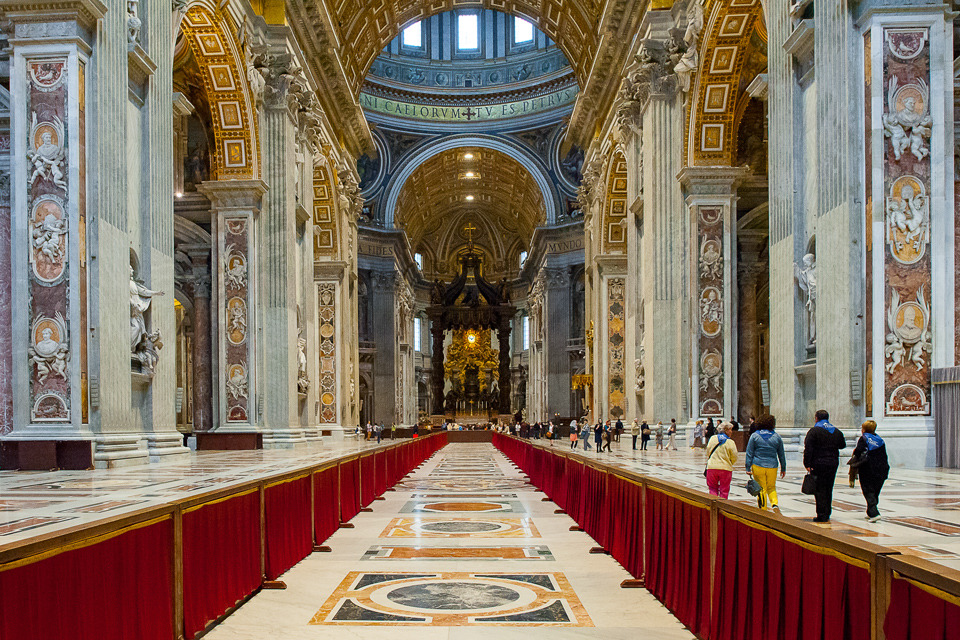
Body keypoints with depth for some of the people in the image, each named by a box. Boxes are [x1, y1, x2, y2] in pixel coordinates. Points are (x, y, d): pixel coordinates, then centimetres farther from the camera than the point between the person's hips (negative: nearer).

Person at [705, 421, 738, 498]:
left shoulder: (713, 438, 0)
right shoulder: (730, 442, -9)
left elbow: (708, 452, 7)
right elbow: (734, 458, -4)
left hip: (712, 467, 2)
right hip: (726, 469, -2)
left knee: (712, 489, 11)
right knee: (724, 490, 10)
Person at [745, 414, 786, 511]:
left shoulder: (754, 436, 1)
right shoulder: (777, 436, 6)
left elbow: (749, 453, -1)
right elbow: (781, 454, 11)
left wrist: (748, 468, 1)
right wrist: (783, 468, 19)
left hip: (758, 466, -2)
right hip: (772, 466, 2)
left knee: (761, 489, 5)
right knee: (771, 487, 16)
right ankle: (774, 503, -8)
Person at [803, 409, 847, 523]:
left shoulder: (814, 431, -8)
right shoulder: (836, 431, 10)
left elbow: (808, 449, -15)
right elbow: (842, 445, 26)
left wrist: (807, 464, -14)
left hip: (818, 464, -5)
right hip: (833, 464, 5)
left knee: (819, 490, -3)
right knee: (829, 489, 14)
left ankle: (822, 515, -7)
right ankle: (827, 514, 19)